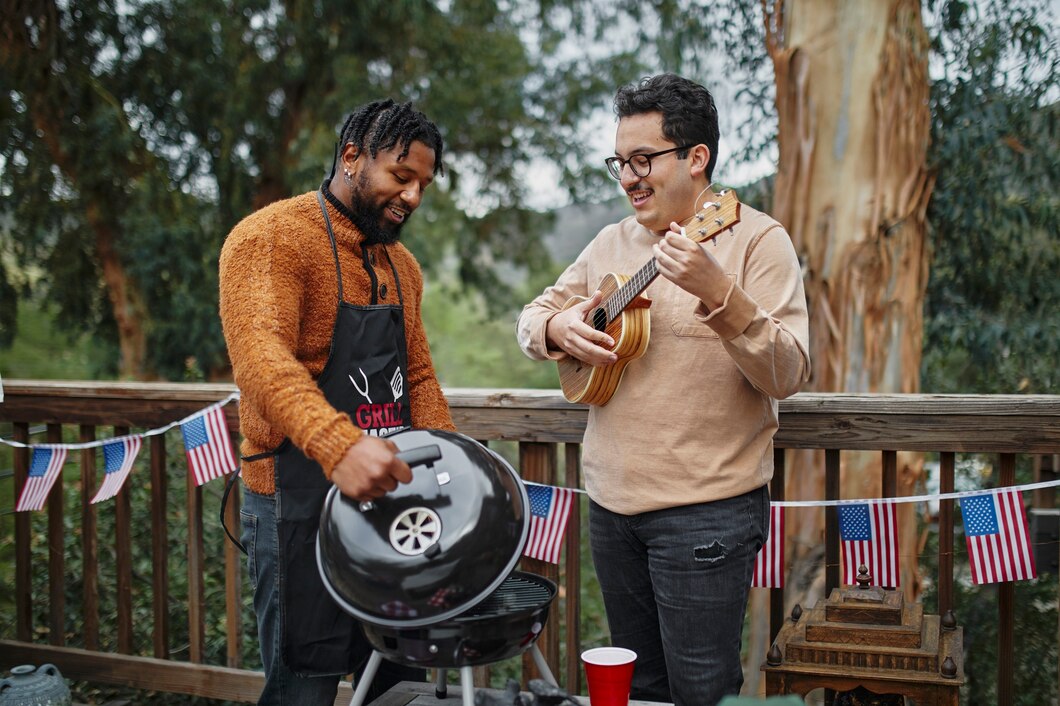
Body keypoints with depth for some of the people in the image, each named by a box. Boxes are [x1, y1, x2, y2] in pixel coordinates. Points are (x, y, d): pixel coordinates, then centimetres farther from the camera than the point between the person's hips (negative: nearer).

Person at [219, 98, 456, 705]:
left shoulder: (402, 267, 14)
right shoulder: (273, 237, -12)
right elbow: (262, 359, -28)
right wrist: (339, 446, -44)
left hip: (390, 495, 8)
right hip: (301, 501, -7)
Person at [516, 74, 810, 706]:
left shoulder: (756, 239, -9)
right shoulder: (614, 241, 10)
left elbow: (787, 375, -18)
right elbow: (534, 315, 18)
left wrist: (719, 295, -34)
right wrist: (557, 329, -6)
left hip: (706, 511, -6)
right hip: (612, 502, 6)